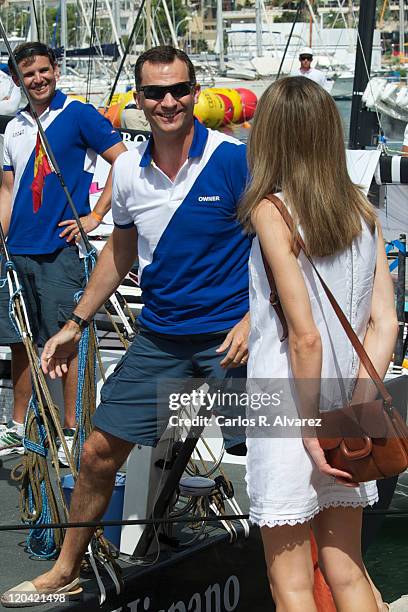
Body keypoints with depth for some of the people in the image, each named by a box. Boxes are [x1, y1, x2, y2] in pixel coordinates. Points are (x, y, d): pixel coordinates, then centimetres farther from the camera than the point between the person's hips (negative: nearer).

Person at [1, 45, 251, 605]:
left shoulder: (236, 159, -12)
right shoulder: (128, 170, 3)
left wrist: (252, 318, -18)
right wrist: (76, 323, 18)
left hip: (230, 337, -4)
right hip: (159, 337, 5)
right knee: (100, 452, 7)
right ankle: (66, 572, 25)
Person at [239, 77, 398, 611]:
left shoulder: (270, 212, -13)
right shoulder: (362, 209, 3)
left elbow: (305, 335, -18)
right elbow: (384, 322, -2)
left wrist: (311, 432, -12)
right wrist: (357, 408, -5)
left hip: (287, 411, -6)